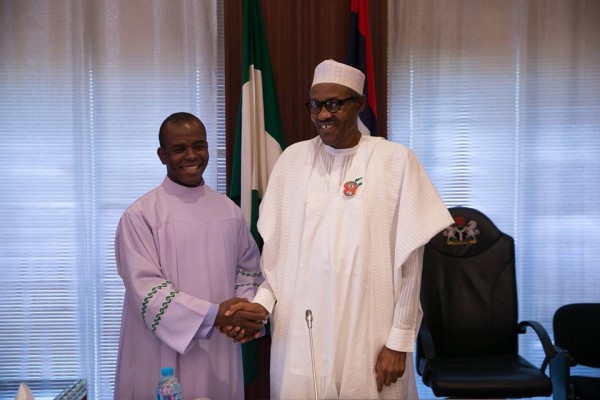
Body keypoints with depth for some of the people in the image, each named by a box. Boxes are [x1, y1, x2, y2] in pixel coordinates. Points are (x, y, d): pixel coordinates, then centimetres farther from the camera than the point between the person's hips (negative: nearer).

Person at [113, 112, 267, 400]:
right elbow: (146, 288, -14)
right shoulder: (140, 215, -10)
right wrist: (213, 315, -21)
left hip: (221, 354, 4)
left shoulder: (229, 211, 6)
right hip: (162, 360, -4)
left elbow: (248, 269, 14)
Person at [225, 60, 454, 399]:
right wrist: (263, 302, -5)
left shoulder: (396, 161, -6)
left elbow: (408, 259, -5)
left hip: (369, 338, -2)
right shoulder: (293, 159, 4)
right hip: (299, 337, 3)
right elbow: (276, 249, 9)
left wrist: (400, 340, -5)